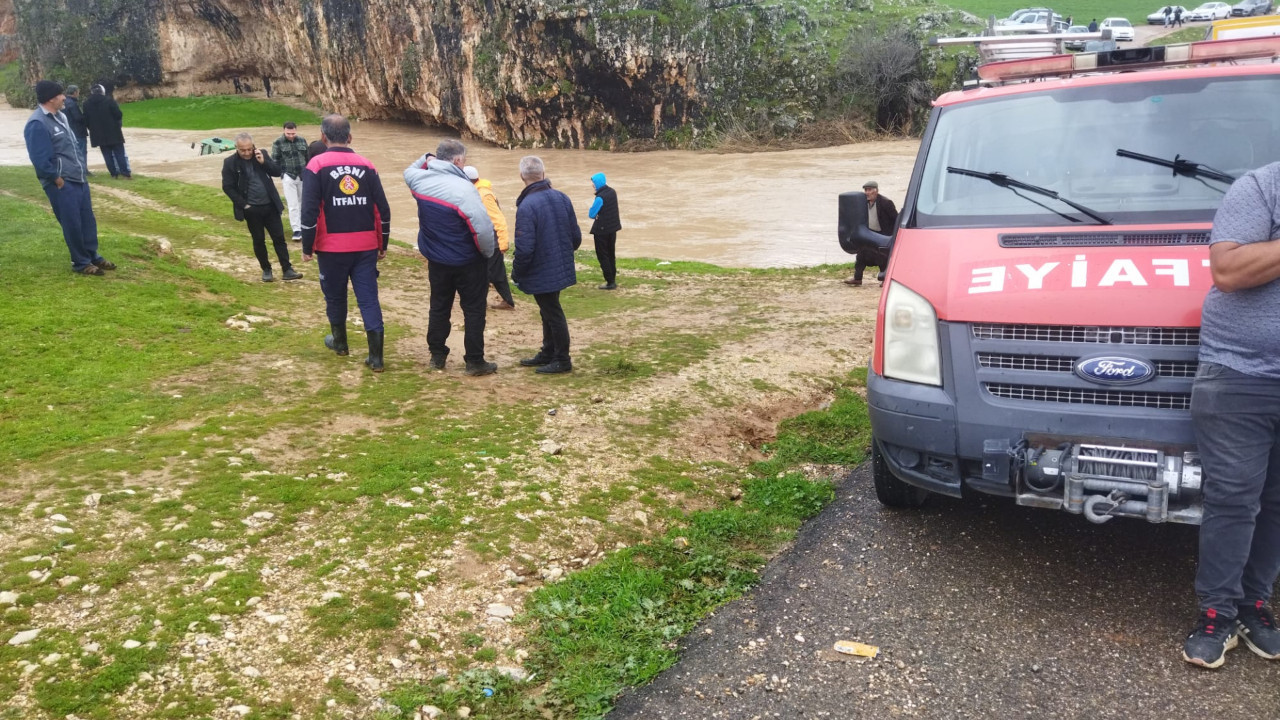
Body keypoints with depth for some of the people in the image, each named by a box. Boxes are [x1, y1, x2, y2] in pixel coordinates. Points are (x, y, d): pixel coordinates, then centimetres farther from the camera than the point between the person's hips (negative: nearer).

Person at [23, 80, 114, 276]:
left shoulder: (59, 116, 11)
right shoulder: (37, 124, -19)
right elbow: (40, 160, -22)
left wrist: (81, 170, 15)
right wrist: (57, 179, -15)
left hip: (78, 178, 9)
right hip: (61, 184, -9)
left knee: (88, 219, 15)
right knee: (73, 224, 0)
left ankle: (93, 256, 28)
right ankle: (81, 263, 13)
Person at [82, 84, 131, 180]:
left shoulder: (87, 103, 6)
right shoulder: (109, 100, -9)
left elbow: (86, 120, 8)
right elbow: (118, 114, -12)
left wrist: (94, 129, 21)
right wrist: (119, 124, 7)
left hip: (98, 134, 3)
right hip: (113, 132, -3)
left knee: (107, 155, 9)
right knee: (120, 153, 0)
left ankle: (114, 173, 8)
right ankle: (126, 173, -5)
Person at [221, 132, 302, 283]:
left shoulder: (261, 154, 1)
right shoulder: (230, 162, -7)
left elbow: (277, 172, -2)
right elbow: (227, 187, -6)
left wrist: (264, 161, -16)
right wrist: (242, 204, -9)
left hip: (270, 205, 2)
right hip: (251, 209, -2)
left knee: (279, 237, 3)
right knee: (259, 240, 7)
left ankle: (287, 270, 7)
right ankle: (266, 270, 19)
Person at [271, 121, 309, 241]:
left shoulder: (302, 141, 6)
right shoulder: (278, 143, -5)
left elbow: (308, 157, 14)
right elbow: (275, 160, -2)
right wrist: (281, 174, -9)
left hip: (303, 176, 4)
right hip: (288, 177, -4)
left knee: (302, 203, 12)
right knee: (293, 205, -7)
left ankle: (301, 225, 27)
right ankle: (296, 230, -6)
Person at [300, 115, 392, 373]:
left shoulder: (317, 165, -6)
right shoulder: (366, 166, 3)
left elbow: (310, 211, -11)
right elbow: (382, 209, 3)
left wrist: (307, 248, -2)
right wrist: (383, 245, 13)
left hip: (332, 247, -2)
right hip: (366, 246, 2)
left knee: (335, 296, 18)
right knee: (369, 298, 3)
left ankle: (339, 342, 37)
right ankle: (376, 357, 0)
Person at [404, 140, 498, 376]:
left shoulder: (420, 179, -5)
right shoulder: (464, 189, -25)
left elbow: (408, 171, 24)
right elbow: (483, 228, -28)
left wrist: (426, 159, 12)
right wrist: (488, 252, -11)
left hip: (436, 259, 6)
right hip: (468, 262, -6)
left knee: (439, 307, 18)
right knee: (473, 310, 5)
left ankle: (437, 355, 27)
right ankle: (475, 361, 9)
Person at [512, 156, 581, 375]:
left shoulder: (527, 206, -23)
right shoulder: (562, 198, -1)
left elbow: (524, 248, -24)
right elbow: (576, 236, 6)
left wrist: (516, 273, -8)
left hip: (541, 273, -7)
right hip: (560, 269, 7)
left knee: (552, 314, 3)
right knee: (550, 311, 19)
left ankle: (562, 360, 14)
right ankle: (548, 354, 31)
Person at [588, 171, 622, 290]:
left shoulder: (600, 197, -21)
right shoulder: (612, 192, 4)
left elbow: (591, 214, -18)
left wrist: (595, 215, 2)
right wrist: (599, 215, 0)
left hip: (602, 230, -8)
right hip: (613, 228, 8)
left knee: (602, 256, 2)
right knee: (611, 255, 16)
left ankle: (610, 282, 2)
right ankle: (613, 280, 22)